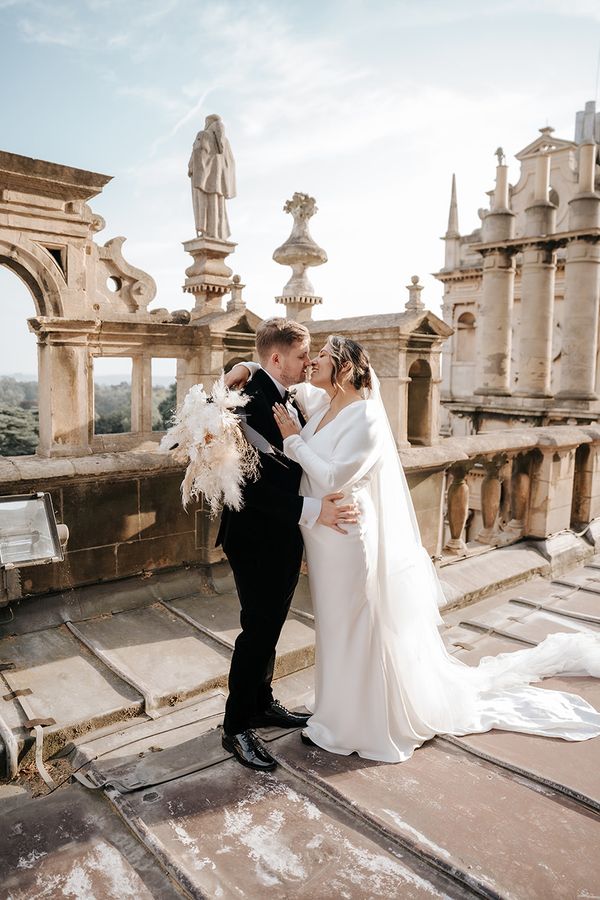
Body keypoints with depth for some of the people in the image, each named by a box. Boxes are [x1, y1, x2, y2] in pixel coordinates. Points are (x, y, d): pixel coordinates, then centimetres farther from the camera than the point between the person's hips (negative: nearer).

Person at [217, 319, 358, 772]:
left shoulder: (287, 399, 9)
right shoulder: (250, 400, -21)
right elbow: (254, 483, -27)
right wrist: (311, 511, -28)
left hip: (284, 535, 9)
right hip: (256, 538, -9)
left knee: (271, 626, 20)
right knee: (258, 629, 2)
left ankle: (262, 703, 38)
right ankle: (237, 728, 20)